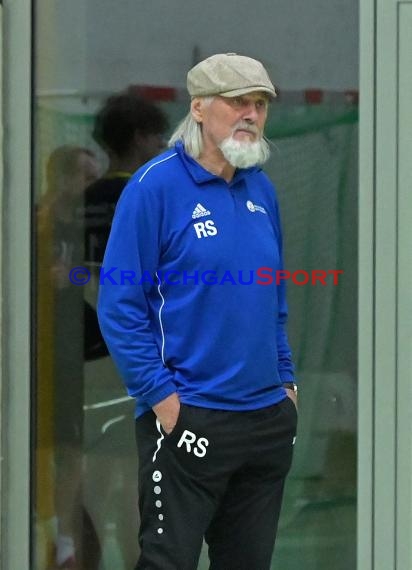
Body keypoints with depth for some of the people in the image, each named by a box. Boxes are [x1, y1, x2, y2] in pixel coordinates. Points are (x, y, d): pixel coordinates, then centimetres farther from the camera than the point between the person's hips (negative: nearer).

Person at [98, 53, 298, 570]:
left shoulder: (260, 189, 11)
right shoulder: (156, 186, -10)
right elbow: (119, 305, -12)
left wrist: (286, 380, 12)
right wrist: (161, 396, -16)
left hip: (268, 416, 7)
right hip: (188, 420, -7)